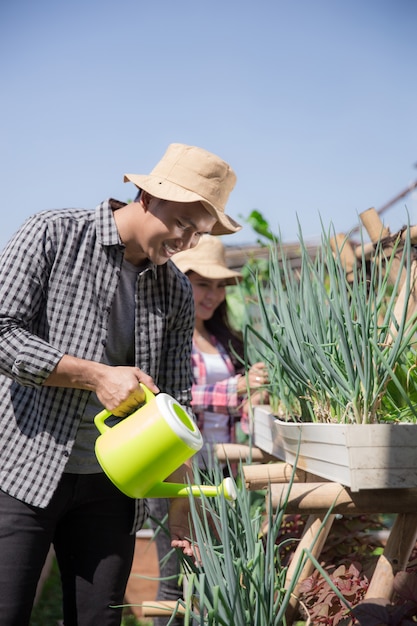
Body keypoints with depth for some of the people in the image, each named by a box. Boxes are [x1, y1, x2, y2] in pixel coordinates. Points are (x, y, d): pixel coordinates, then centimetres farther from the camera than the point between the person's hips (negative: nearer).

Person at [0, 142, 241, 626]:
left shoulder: (176, 295, 8)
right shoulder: (53, 236, -5)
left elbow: (174, 404, 10)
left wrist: (179, 504, 6)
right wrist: (97, 375, -17)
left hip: (112, 486, 5)